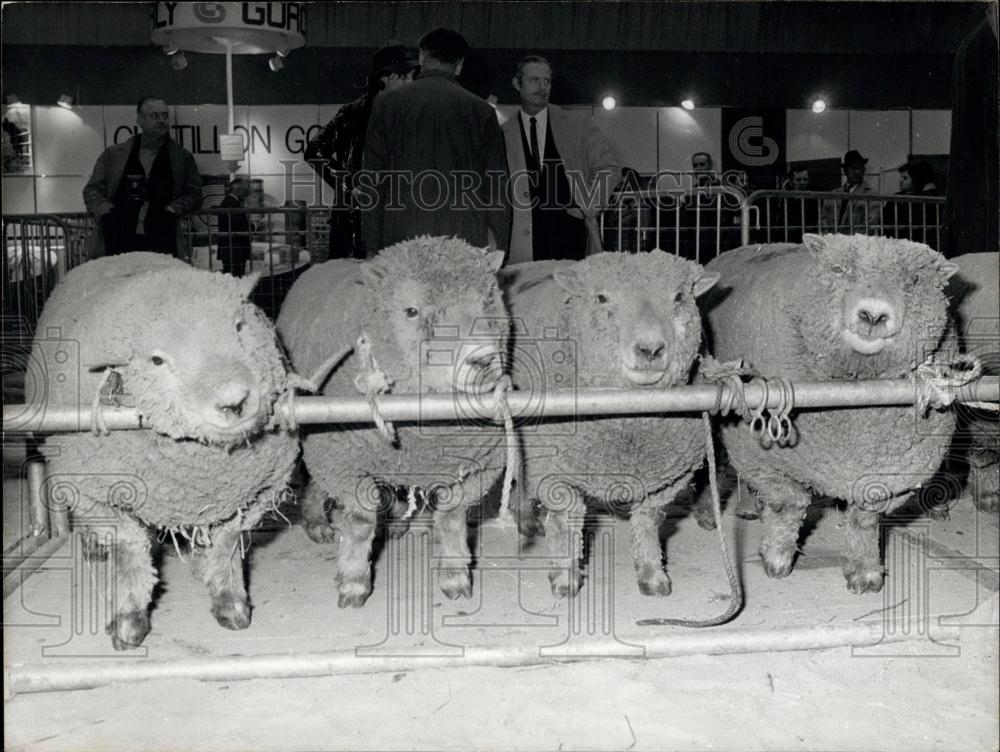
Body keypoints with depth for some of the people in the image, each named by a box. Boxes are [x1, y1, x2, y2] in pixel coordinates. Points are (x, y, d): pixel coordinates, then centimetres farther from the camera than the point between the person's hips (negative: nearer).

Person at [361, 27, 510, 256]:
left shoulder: (386, 104, 7)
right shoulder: (481, 110, 6)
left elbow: (372, 181, 6)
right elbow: (497, 185, 6)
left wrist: (372, 246, 9)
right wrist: (497, 246, 11)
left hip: (401, 238, 0)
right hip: (466, 239, 0)